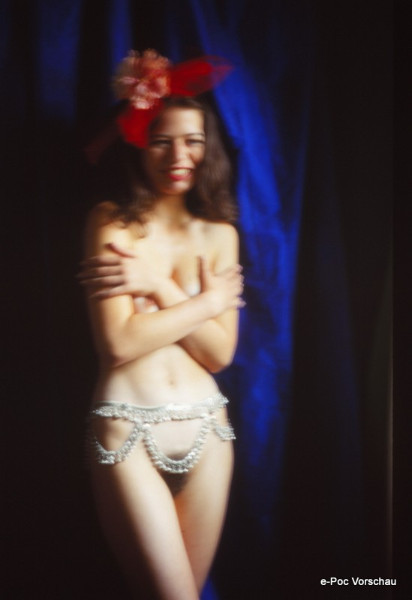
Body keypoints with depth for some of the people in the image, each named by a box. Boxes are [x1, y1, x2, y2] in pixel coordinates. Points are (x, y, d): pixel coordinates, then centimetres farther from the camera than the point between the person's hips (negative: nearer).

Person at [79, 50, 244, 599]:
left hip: (205, 429, 4)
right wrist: (207, 300, -7)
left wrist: (157, 285, -12)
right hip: (128, 430, -4)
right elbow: (118, 343, -13)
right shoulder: (112, 223, -2)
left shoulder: (219, 234, 8)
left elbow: (220, 352, -2)